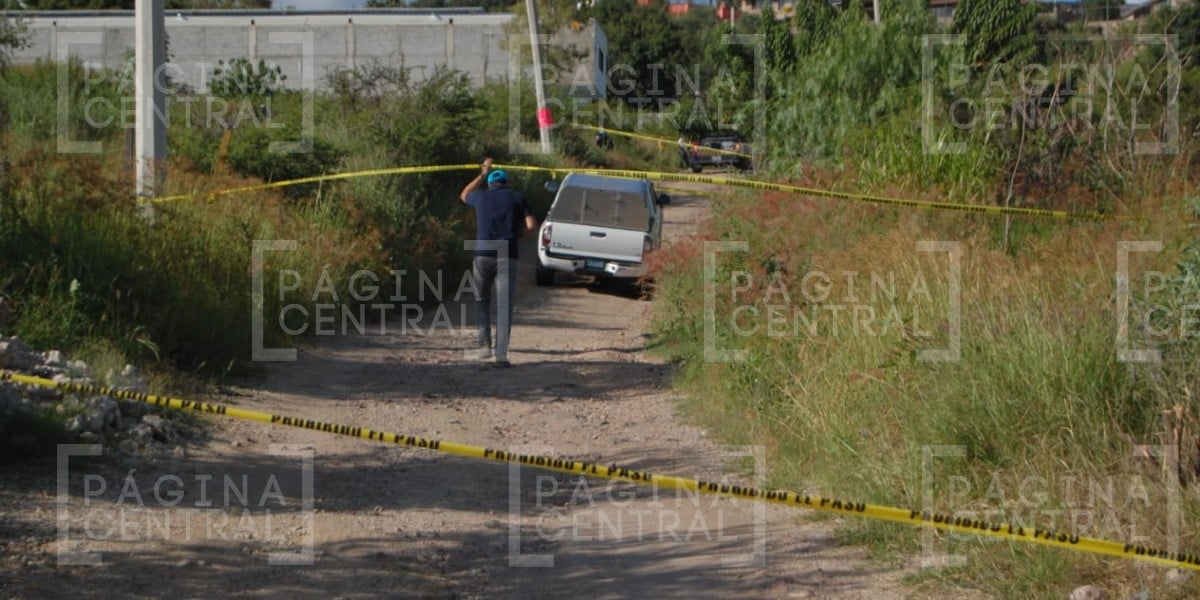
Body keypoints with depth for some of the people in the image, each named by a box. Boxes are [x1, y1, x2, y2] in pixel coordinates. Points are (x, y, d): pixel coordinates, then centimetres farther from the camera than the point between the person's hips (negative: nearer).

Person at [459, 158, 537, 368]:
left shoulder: (481, 196, 12)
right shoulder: (517, 198, 9)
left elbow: (464, 196, 36)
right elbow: (531, 225, -1)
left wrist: (482, 174, 41)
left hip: (483, 254, 1)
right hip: (507, 256, -1)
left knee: (482, 300, 20)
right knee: (504, 305, -2)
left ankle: (485, 345, 5)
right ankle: (501, 355, -12)